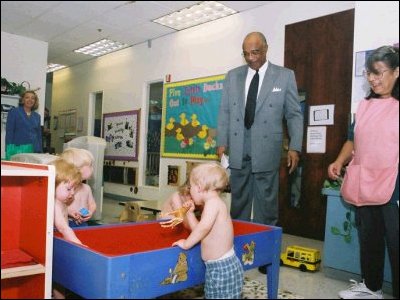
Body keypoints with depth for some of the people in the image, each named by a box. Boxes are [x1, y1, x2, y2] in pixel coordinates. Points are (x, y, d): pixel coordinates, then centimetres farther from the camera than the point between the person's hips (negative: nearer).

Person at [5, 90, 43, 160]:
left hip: (33, 150, 4)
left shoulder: (37, 116, 14)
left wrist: (39, 152, 8)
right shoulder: (14, 112, 2)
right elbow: (9, 132, -3)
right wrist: (9, 151, -11)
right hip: (17, 149, -4)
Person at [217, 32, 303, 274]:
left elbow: (294, 114, 2)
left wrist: (295, 147, -5)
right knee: (239, 204, 10)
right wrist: (222, 142, 2)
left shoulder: (285, 76, 3)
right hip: (238, 150, 3)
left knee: (266, 206, 4)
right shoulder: (233, 76, 11)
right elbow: (225, 112, 11)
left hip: (266, 150, -2)